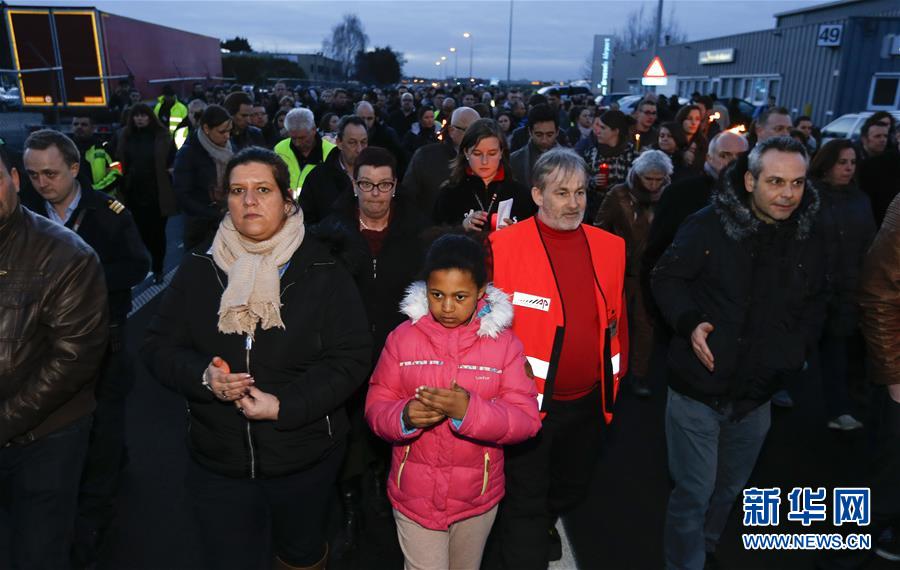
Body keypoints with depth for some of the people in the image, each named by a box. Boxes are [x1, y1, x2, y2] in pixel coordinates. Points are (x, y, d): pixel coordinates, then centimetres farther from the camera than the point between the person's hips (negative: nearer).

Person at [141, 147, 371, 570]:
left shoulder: (322, 271, -10)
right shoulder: (199, 269, -2)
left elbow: (351, 358, -12)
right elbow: (159, 347, 1)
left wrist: (285, 406, -22)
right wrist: (203, 377, -19)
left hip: (304, 459, -1)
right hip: (217, 463, 1)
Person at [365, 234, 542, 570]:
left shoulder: (503, 342, -10)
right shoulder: (403, 337, -8)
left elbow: (527, 420, -14)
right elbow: (376, 408, -6)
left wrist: (470, 410, -31)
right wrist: (404, 417, -28)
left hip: (477, 495, 1)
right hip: (415, 494, -1)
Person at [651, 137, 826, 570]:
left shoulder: (808, 242, -1)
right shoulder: (708, 225, -16)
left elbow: (814, 306, 14)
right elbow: (665, 278, -8)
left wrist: (799, 347, -2)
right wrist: (689, 323, -23)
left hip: (757, 396, 5)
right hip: (698, 388, -5)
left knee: (729, 489, 24)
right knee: (693, 493, 4)